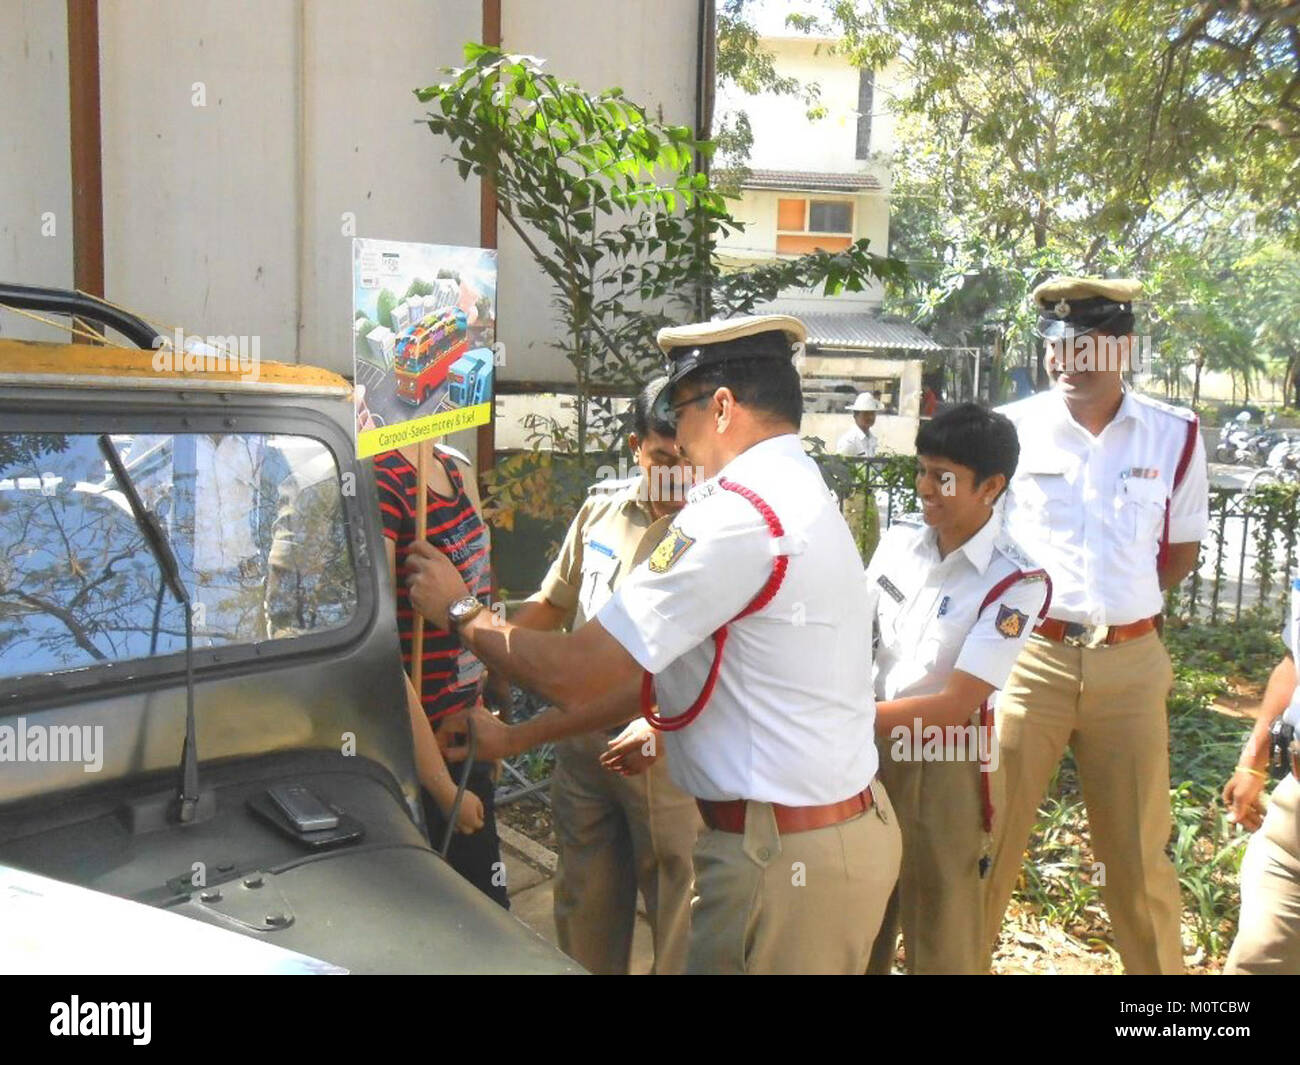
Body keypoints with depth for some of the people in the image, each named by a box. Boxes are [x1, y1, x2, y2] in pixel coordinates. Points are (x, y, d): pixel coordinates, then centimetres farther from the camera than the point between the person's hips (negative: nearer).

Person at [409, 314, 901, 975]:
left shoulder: (739, 513, -21)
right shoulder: (798, 494, 11)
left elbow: (574, 674, -18)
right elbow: (656, 670, 12)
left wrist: (459, 612, -1)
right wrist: (517, 738, 14)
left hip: (785, 858, -9)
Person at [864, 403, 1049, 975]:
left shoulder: (1015, 582, -18)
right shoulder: (901, 536, -2)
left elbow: (954, 707, -21)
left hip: (942, 764, -5)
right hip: (870, 748, 5)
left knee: (938, 938, 13)